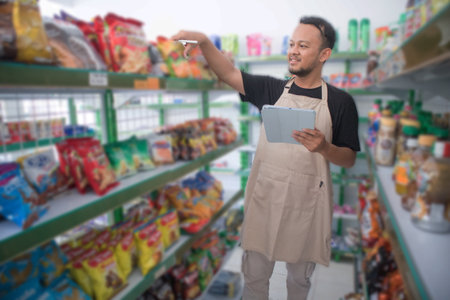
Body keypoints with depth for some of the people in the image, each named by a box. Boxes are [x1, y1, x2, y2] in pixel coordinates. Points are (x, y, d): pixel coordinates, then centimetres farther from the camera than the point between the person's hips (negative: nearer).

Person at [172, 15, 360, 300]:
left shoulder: (340, 101, -1)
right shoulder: (272, 89, 4)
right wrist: (204, 40, -23)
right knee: (254, 275, 14)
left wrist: (324, 148, -21)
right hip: (265, 195, 1)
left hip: (307, 201, -1)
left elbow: (349, 159, 0)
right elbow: (228, 73, -7)